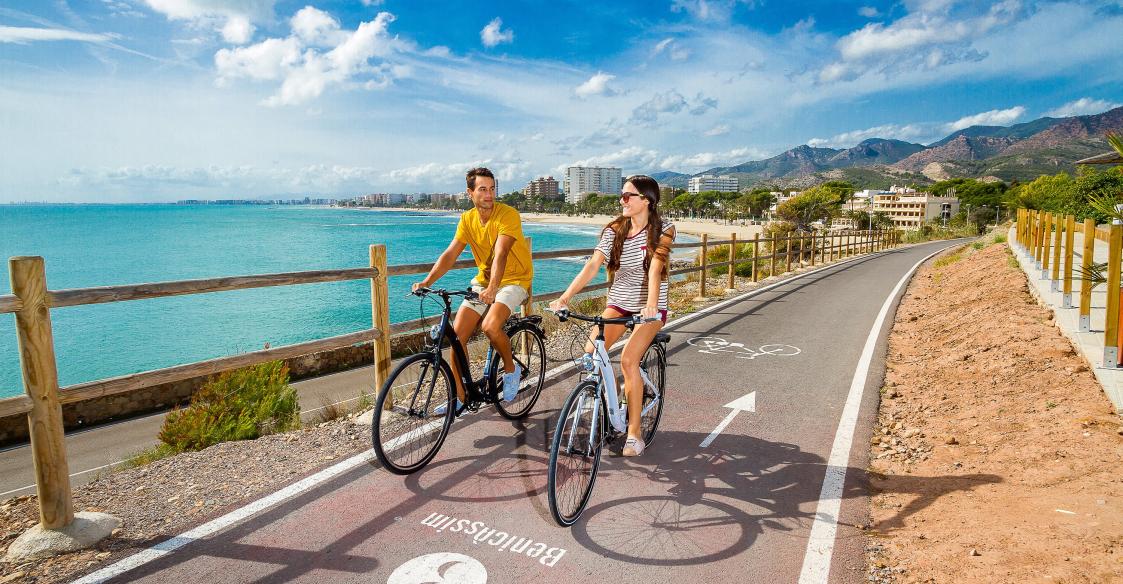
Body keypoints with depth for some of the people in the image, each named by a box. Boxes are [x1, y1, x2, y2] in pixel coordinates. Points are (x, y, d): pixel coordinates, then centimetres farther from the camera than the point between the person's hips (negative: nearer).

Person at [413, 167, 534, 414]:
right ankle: (459, 397, 10)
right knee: (457, 334, -5)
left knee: (490, 326, -30)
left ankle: (511, 369, 0)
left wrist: (493, 287, -44)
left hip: (513, 280, -5)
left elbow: (501, 254, -30)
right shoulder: (467, 219, -1)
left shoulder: (508, 214, -18)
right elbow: (449, 254, -7)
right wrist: (427, 281, -21)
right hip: (484, 281, 6)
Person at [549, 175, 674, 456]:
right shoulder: (614, 230, -3)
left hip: (650, 307, -4)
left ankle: (635, 434, -10)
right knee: (590, 351, -17)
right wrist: (565, 296, -28)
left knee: (628, 359, -23)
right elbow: (592, 265, -14)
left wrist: (651, 303, -43)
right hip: (618, 301, 4)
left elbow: (655, 267, -26)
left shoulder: (663, 229, -11)